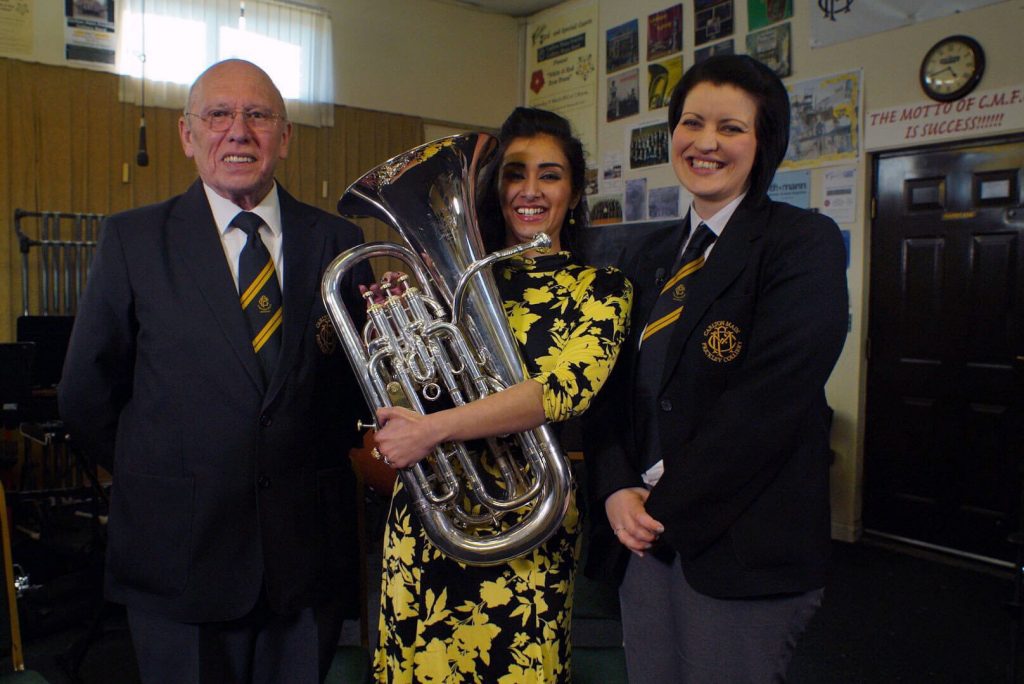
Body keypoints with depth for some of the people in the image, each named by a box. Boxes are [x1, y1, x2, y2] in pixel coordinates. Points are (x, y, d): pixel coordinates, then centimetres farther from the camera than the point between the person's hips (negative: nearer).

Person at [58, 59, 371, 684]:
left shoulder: (336, 241, 1)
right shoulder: (132, 239, -1)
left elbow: (359, 381, 6)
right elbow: (87, 397, 2)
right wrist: (163, 480, 3)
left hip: (310, 552, 2)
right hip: (182, 554, -1)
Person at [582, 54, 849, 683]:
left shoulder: (804, 243, -8)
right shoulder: (650, 260, 12)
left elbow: (770, 400, -18)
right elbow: (613, 388, 10)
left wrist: (668, 504, -14)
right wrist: (618, 490, -6)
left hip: (742, 547, -5)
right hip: (646, 536, 6)